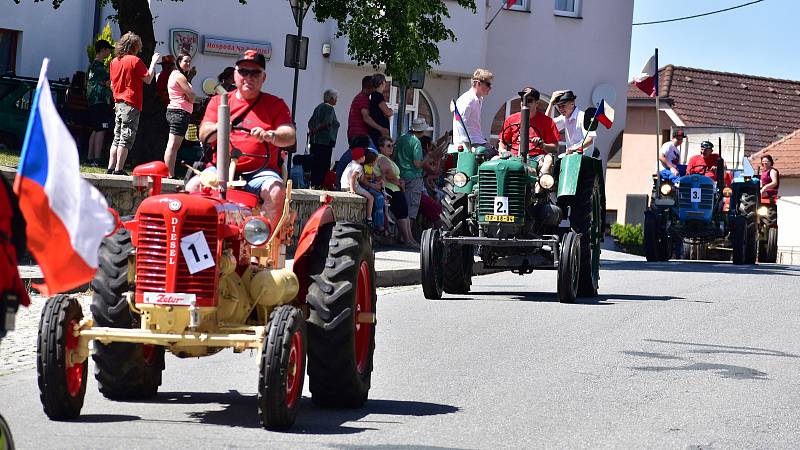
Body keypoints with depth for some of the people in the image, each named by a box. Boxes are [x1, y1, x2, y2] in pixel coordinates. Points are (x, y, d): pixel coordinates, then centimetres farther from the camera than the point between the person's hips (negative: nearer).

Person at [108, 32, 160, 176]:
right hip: (131, 104, -7)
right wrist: (153, 63, 0)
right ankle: (119, 169, -11)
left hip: (118, 103, 7)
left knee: (117, 138, 12)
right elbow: (148, 79, -10)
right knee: (126, 138, -7)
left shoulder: (114, 61, 11)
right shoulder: (134, 60, -10)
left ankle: (111, 167, 10)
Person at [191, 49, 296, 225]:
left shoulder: (275, 104, 11)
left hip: (260, 172, -2)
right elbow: (203, 134, 5)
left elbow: (289, 136, -4)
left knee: (276, 192, -33)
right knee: (193, 186, -26)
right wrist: (218, 128, -19)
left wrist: (269, 135, -26)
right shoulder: (219, 101, 17)